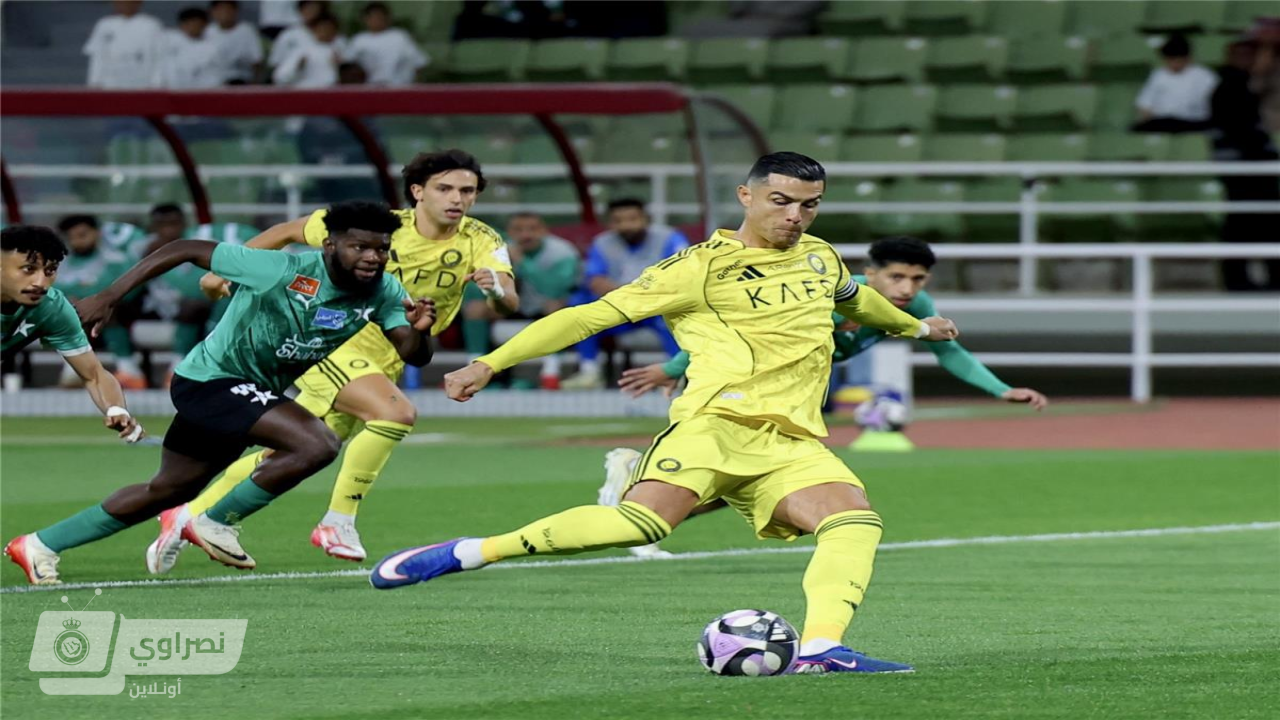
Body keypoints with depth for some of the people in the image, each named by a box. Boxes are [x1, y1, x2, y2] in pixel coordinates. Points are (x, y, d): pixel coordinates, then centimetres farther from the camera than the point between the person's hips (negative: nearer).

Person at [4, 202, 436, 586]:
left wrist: (418, 330, -38)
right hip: (213, 380, -8)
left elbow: (414, 355, -13)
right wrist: (108, 298, -19)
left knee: (169, 490, 19)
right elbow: (187, 250, -20)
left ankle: (39, 546, 33)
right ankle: (215, 523, -8)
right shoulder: (283, 271, -27)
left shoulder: (383, 293, -10)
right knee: (316, 445, -26)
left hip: (258, 393, 8)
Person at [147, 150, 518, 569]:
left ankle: (188, 516, 28)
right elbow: (289, 232, -1)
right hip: (332, 343, -5)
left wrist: (497, 289, -46)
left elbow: (509, 302, -23)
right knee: (396, 412, -30)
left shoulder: (481, 243, -8)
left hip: (381, 367, 5)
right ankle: (338, 523, -17)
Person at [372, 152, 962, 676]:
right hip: (716, 422, -6)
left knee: (855, 518, -24)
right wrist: (490, 364, -6)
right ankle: (465, 553, -22)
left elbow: (857, 299, 46)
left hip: (792, 444, 6)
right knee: (642, 521, -30)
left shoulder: (821, 259, 21)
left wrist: (915, 326, 64)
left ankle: (820, 649, -36)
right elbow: (595, 314, -1)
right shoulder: (702, 267, 1)